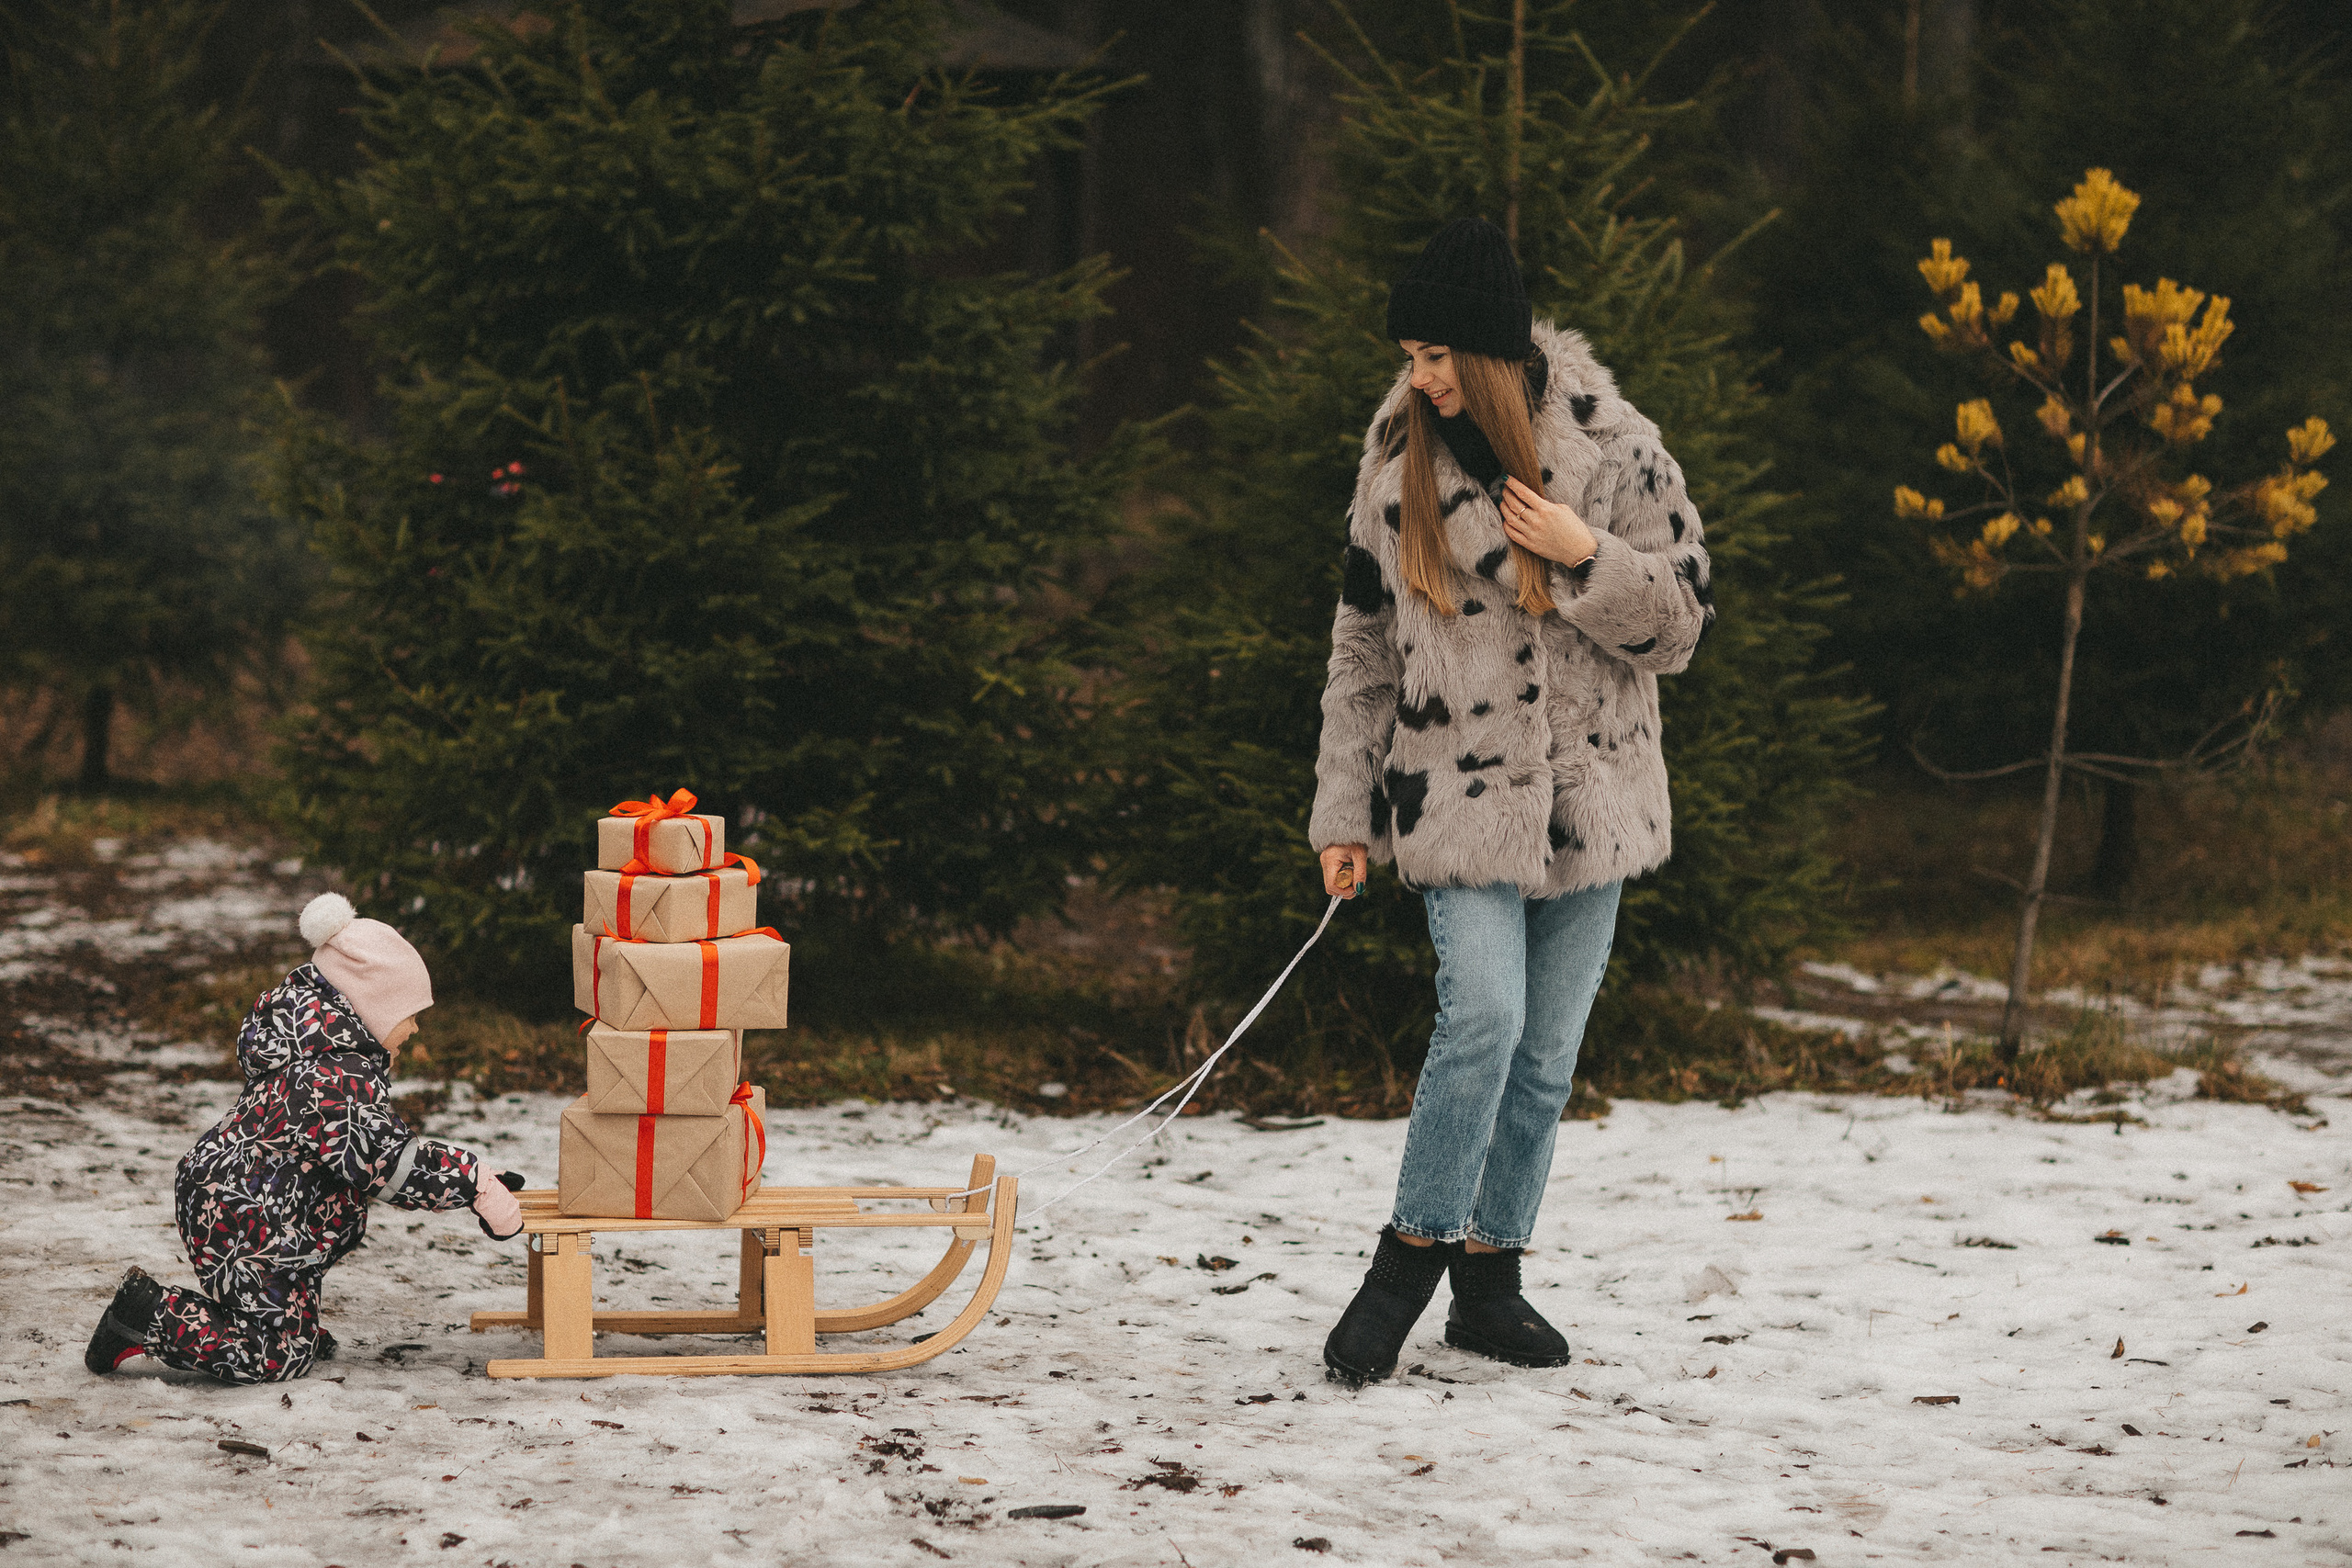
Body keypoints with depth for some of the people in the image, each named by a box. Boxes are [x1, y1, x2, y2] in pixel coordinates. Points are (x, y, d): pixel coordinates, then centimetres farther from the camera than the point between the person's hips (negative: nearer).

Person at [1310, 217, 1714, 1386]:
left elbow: (1681, 623, -1)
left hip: (1585, 798, 1)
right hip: (1457, 796, -1)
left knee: (1548, 1050, 5)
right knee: (1484, 1014, -19)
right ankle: (1413, 1252, -6)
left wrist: (1587, 559, -19)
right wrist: (1345, 811, 7)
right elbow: (1363, 642, 9)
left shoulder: (1611, 450, -5)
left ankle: (1489, 1277, 18)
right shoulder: (1397, 458, 1)